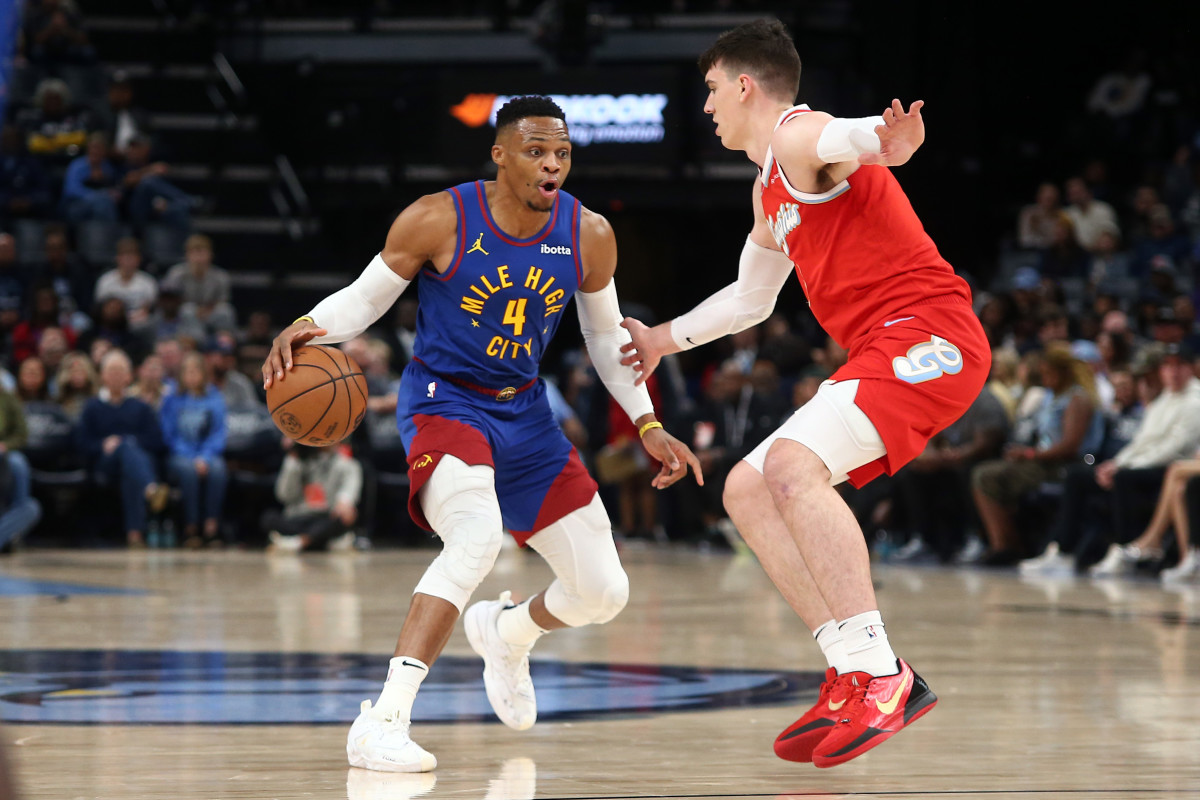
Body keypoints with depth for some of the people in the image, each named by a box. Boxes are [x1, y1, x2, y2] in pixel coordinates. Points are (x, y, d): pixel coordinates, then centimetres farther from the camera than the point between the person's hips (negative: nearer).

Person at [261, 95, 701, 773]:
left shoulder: (589, 236, -6)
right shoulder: (438, 222, -17)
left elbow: (606, 337, 9)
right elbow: (363, 299, -5)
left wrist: (648, 425, 2)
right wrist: (308, 328, -25)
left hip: (526, 413, 5)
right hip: (444, 403, -5)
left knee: (604, 592, 7)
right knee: (476, 537, -36)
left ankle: (505, 632, 44)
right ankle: (383, 722, -36)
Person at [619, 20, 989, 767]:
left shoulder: (802, 138, -7)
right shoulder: (771, 189, 25)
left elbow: (847, 139, -34)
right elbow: (750, 299, 40)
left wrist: (889, 143, -56)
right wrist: (664, 340, 46)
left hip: (930, 337, -10)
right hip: (883, 354, 10)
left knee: (795, 461, -29)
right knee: (748, 490, 6)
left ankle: (877, 674, -31)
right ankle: (858, 677, -2)